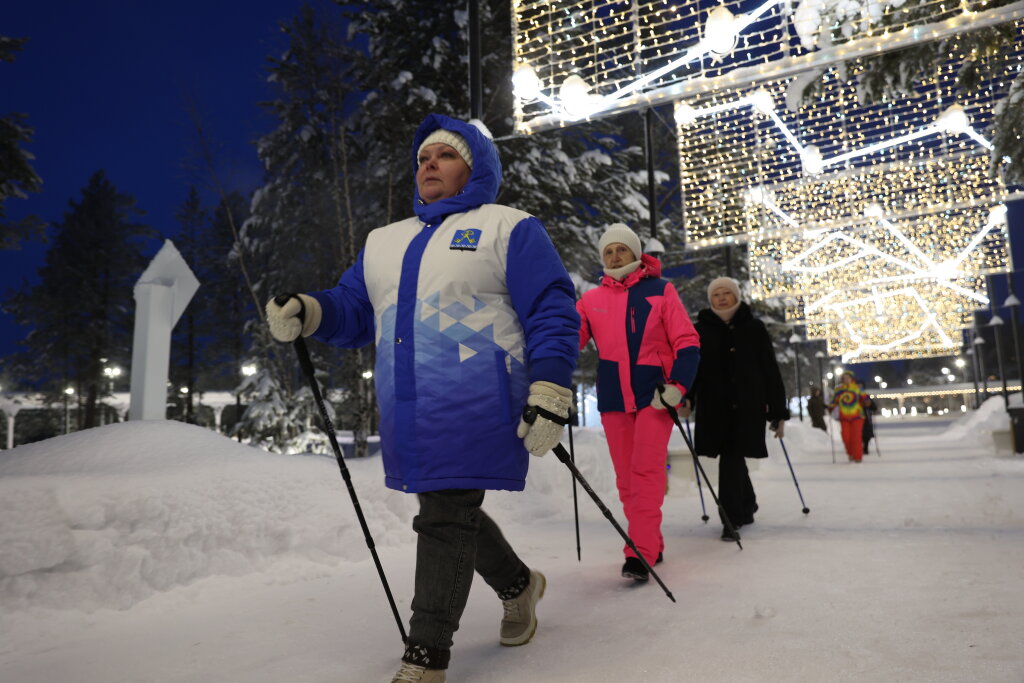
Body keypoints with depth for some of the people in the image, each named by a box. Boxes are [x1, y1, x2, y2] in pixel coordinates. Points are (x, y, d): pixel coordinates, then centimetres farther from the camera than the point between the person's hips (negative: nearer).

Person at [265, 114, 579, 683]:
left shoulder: (507, 228, 2)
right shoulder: (385, 242, 21)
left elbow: (553, 313, -6)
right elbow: (355, 309, 18)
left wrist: (548, 399, -16)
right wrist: (306, 313, -5)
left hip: (475, 406, -6)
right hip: (408, 414, 7)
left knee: (447, 519, -6)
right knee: (446, 512, 15)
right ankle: (518, 584, 39)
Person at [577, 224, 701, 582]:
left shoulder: (661, 291, 2)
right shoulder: (591, 300, 8)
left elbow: (687, 343, -1)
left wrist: (677, 386, -13)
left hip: (654, 395, -3)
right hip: (613, 400, 3)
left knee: (646, 471, -12)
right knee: (626, 477, 8)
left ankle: (641, 553, -9)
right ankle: (651, 546, 22)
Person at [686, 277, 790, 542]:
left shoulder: (754, 328, 3)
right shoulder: (701, 330, 6)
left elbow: (770, 371, 5)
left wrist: (779, 411, 3)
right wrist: (686, 398, -16)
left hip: (747, 405, -2)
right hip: (714, 405, 2)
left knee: (732, 458, -9)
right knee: (734, 458, 10)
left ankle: (732, 518, 1)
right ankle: (747, 504, 35)